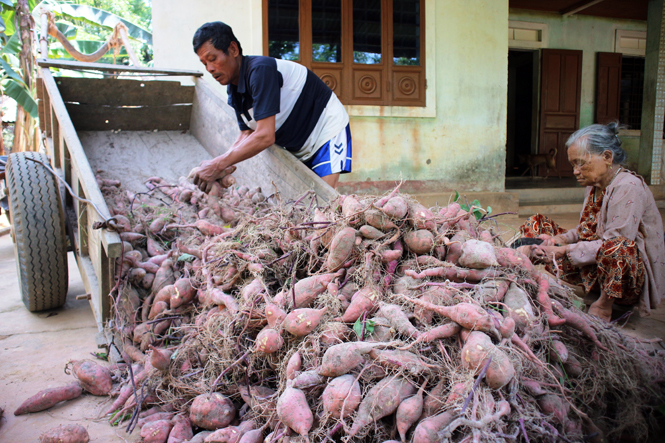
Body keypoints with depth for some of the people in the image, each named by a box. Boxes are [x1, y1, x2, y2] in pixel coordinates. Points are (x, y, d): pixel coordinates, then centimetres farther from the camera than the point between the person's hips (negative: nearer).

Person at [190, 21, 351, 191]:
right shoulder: (233, 90, 0)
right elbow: (246, 135, 0)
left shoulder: (260, 70, -28)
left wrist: (219, 164, -31)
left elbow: (265, 136, -34)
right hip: (297, 146, 8)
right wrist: (216, 166, -16)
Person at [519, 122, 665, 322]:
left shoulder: (629, 187, -19)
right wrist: (559, 239, -9)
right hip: (595, 269, 8)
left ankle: (603, 306, -19)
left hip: (634, 273, -8)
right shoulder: (594, 185, 7)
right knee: (536, 223, 5)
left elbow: (614, 243, -27)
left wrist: (564, 251, -26)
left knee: (620, 248, -44)